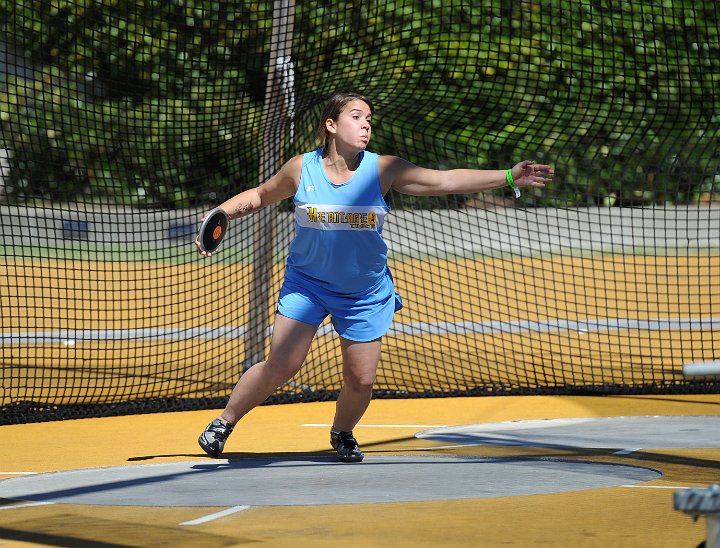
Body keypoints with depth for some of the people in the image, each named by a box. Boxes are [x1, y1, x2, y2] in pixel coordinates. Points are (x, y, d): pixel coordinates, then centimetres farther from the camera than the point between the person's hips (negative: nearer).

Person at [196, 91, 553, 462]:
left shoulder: (383, 170, -12)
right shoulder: (302, 169, -10)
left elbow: (445, 180, -13)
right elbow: (259, 196, 7)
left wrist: (508, 177, -19)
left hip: (365, 293, 1)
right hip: (306, 282, -1)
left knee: (361, 380, 1)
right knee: (280, 367, -11)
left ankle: (342, 433, 33)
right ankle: (224, 423, 11)